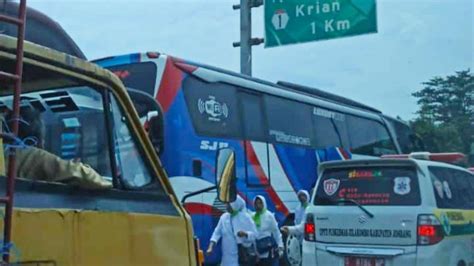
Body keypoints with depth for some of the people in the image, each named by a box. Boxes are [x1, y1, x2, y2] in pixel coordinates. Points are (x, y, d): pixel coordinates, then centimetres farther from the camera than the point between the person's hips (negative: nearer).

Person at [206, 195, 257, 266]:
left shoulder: (246, 218, -6)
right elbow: (217, 232, 4)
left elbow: (254, 234, -5)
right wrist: (211, 247, -8)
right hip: (228, 256, 4)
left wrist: (245, 234, -26)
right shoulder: (224, 217, 5)